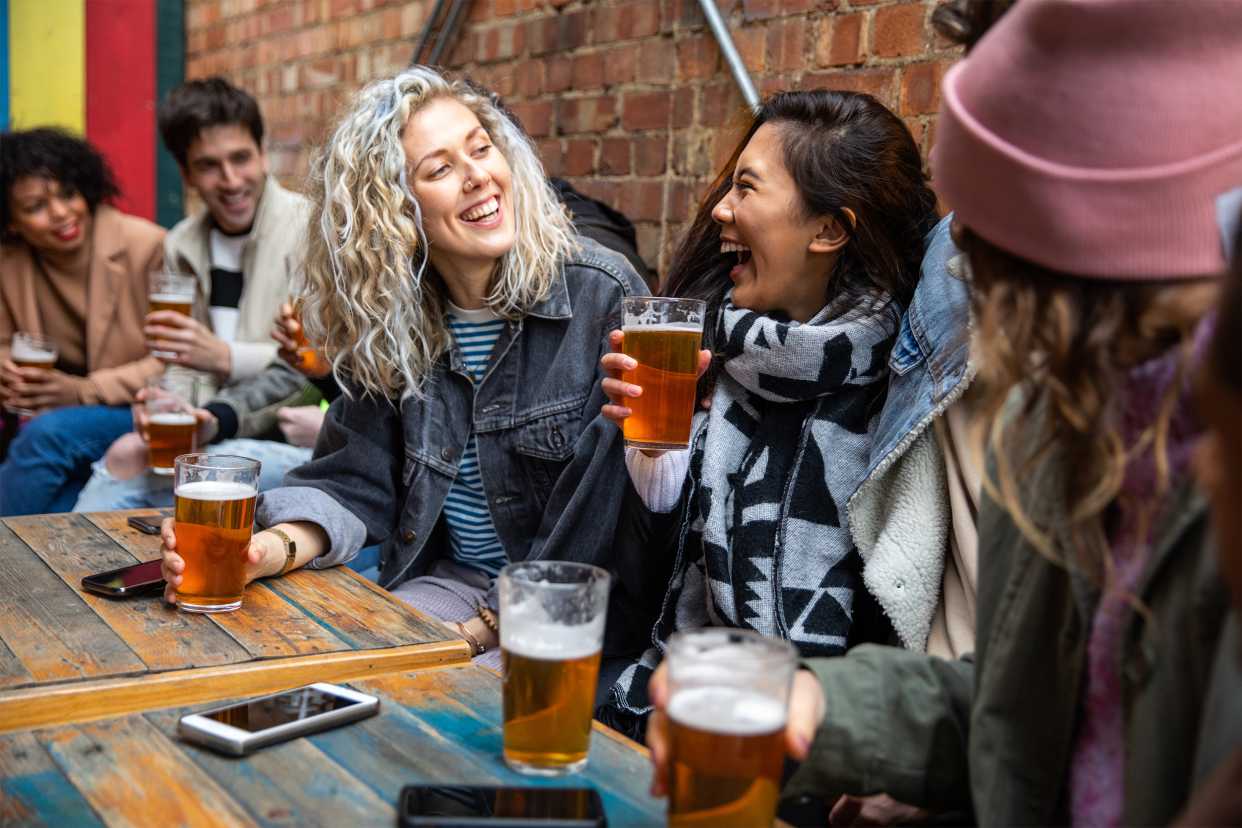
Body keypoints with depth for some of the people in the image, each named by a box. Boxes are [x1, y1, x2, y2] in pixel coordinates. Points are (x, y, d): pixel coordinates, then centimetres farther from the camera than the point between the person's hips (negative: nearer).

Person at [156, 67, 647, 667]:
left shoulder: (603, 299, -13)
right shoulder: (386, 320, 2)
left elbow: (608, 516, -15)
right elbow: (353, 480, 0)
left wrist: (492, 627, -18)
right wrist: (268, 549, -21)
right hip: (451, 583, 5)